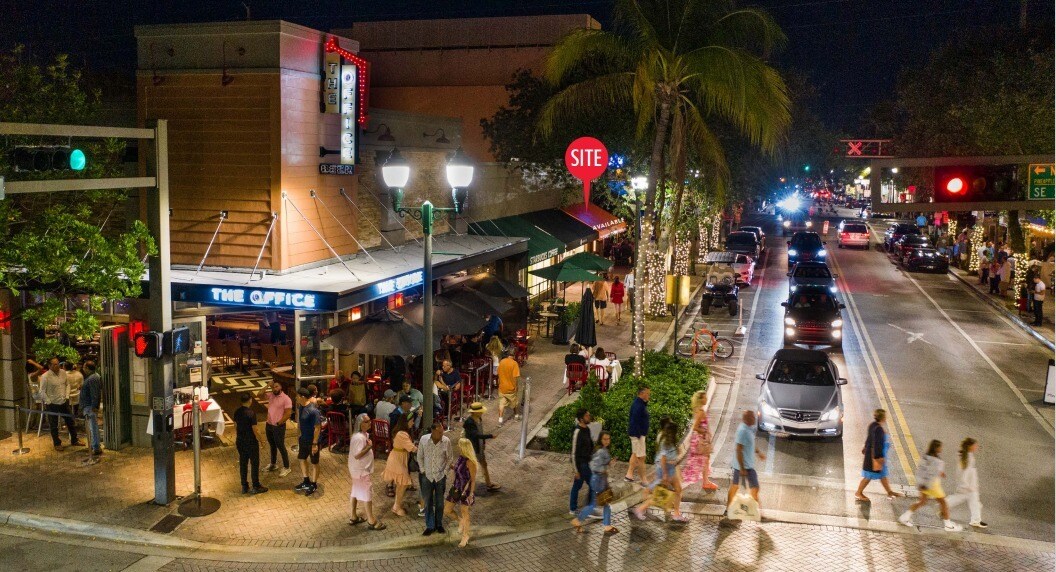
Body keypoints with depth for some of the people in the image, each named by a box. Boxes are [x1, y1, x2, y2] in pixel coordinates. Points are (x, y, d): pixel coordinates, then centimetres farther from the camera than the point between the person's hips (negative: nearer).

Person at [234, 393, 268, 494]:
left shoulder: (237, 412, -1)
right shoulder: (251, 413, -21)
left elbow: (236, 427, 9)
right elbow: (255, 430, -18)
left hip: (240, 441, 6)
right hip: (251, 442, -6)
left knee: (243, 463, 14)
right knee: (254, 464, 6)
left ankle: (244, 487, 21)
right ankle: (256, 487, 13)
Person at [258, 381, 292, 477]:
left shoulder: (286, 399, -18)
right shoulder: (271, 395, 2)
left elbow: (287, 414, -18)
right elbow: (260, 395, -4)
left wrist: (278, 423, -16)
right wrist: (267, 386, -12)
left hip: (279, 427, -7)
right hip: (268, 425, 7)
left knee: (281, 447, 2)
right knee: (272, 446, 21)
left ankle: (286, 467, 13)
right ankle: (273, 464, 37)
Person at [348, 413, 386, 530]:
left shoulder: (363, 435, 6)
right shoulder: (359, 438, -26)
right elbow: (357, 455, -30)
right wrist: (369, 447, -24)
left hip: (358, 469, 10)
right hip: (361, 471, -10)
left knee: (355, 492, 18)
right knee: (367, 494, -2)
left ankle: (354, 517, 30)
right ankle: (371, 521, 6)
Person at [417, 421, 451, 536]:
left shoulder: (446, 441, -13)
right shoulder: (424, 439, -13)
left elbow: (449, 458, 0)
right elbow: (420, 457, 0)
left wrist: (445, 471, -3)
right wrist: (422, 470, -3)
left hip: (440, 476, 0)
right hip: (427, 475, 0)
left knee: (439, 503, 11)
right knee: (427, 502, 7)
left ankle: (439, 525, 27)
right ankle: (430, 526, 18)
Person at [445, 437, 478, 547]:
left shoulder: (469, 462, -21)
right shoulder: (460, 458, 0)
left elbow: (473, 479, -16)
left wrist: (471, 494, -16)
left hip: (465, 490, -7)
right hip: (456, 488, 7)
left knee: (464, 514, 9)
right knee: (447, 510, 10)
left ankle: (465, 536, 28)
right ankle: (460, 521, 38)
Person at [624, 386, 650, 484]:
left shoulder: (641, 403, 11)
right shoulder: (638, 405, -22)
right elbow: (635, 421, -26)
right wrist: (639, 436, -26)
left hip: (639, 433, 11)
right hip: (638, 434, -11)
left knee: (635, 454, 18)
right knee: (641, 457, -3)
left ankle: (629, 475, 25)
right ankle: (644, 480, 3)